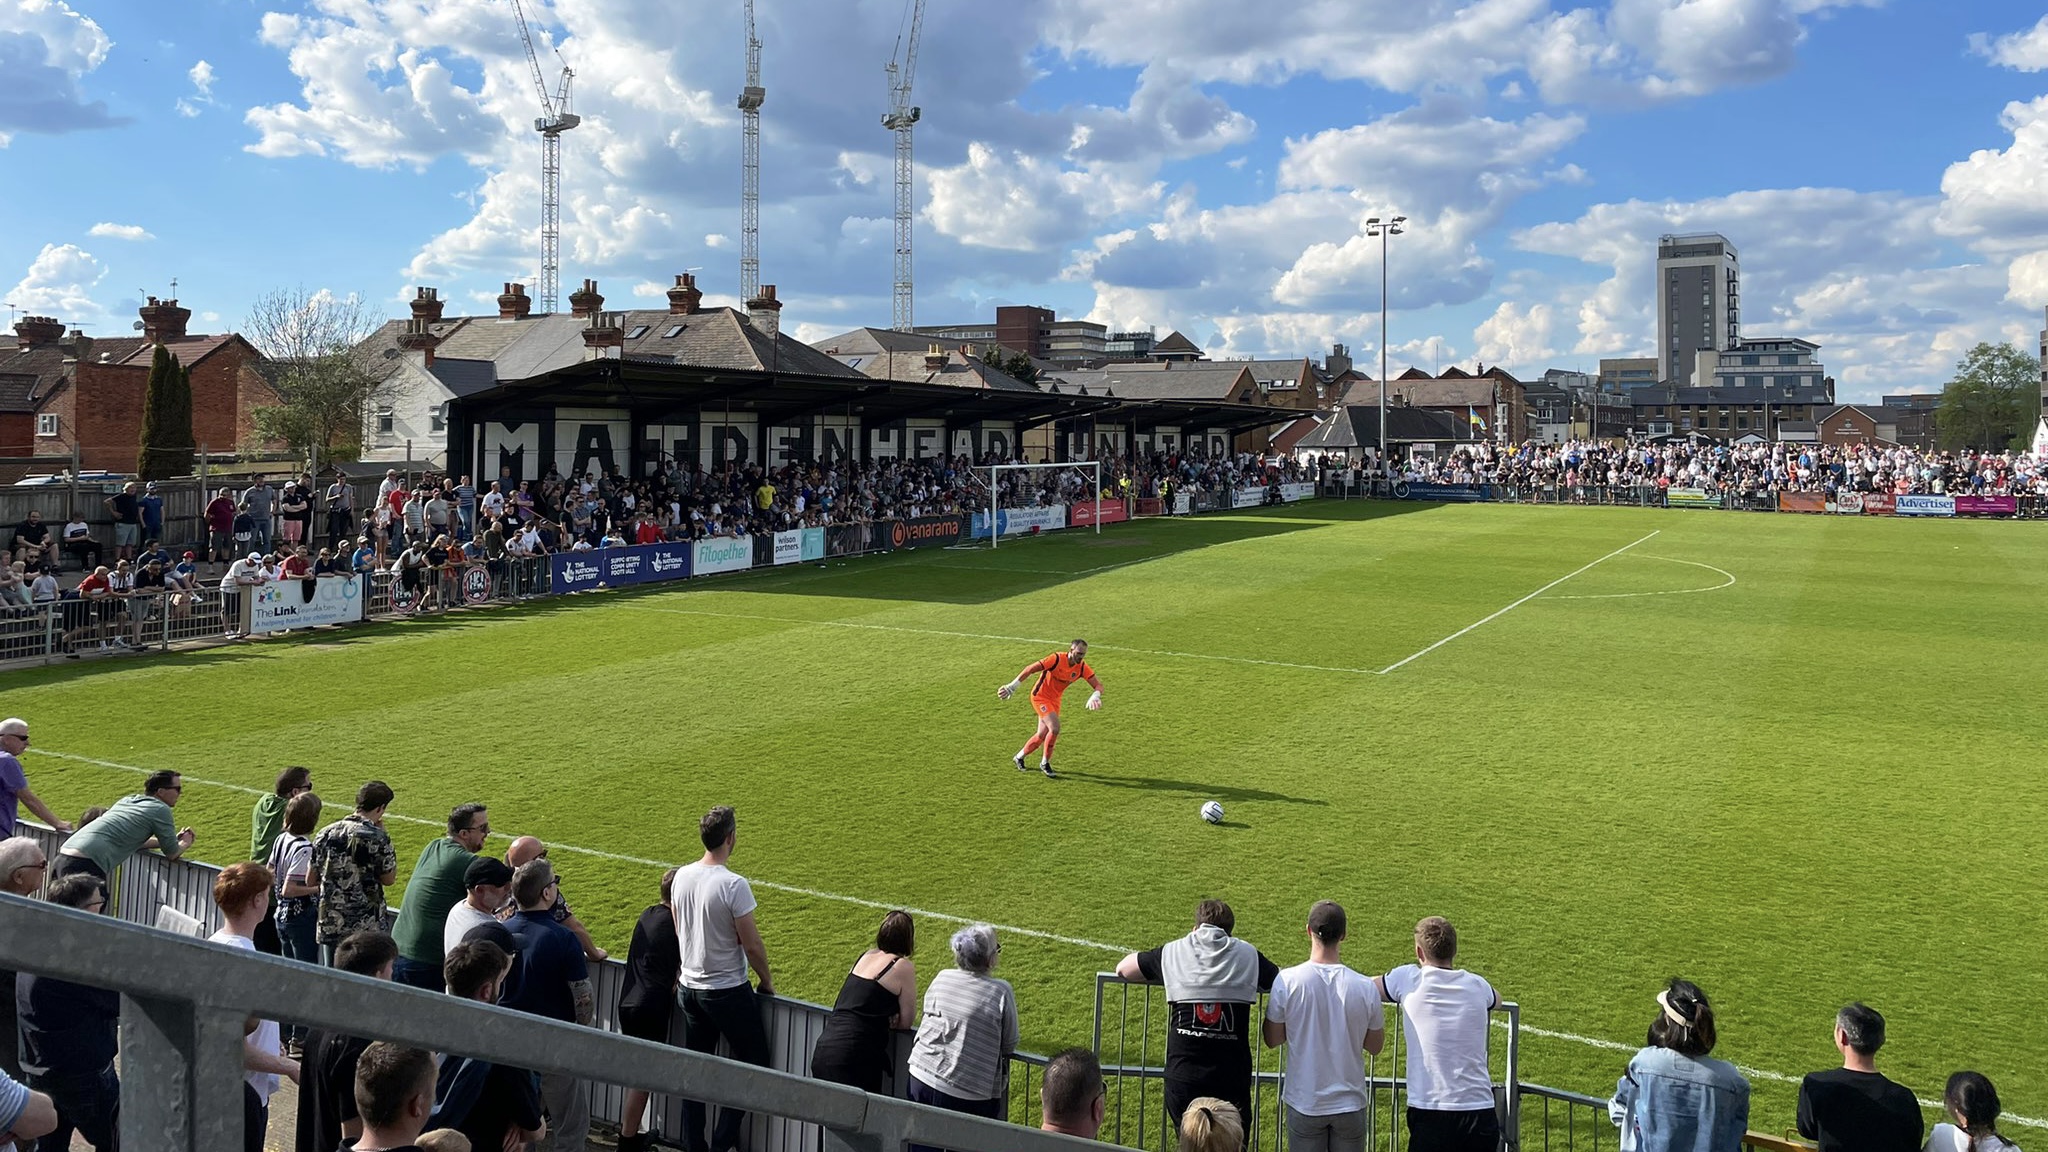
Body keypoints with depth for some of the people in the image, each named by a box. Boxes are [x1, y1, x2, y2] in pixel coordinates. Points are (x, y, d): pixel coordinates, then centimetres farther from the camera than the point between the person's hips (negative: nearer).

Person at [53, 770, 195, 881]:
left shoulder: (128, 800, 22)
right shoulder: (160, 809, -3)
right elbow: (172, 854, 4)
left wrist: (173, 839, 35)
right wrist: (185, 843, 26)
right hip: (85, 864, -10)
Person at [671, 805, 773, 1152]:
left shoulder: (682, 876, -2)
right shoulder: (734, 885, -22)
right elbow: (752, 944, -16)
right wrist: (767, 982, 0)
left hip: (689, 987, 7)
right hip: (728, 991, -6)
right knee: (753, 1062, 10)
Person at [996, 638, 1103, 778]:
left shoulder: (1082, 667, -10)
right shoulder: (1057, 659, -27)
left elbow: (1098, 685, -8)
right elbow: (1030, 669, -25)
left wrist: (1095, 695, -32)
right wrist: (1012, 686, -25)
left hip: (1054, 700, 7)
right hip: (1040, 696, -7)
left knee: (1042, 735, 10)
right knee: (1055, 728, -21)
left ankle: (1019, 757, 34)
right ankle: (1045, 763, -1)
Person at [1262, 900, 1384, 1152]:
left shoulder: (1287, 981, -15)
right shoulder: (1365, 988, -12)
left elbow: (1272, 1039, -3)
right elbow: (1375, 1046, 3)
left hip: (1304, 1102, -1)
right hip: (1350, 1103, 1)